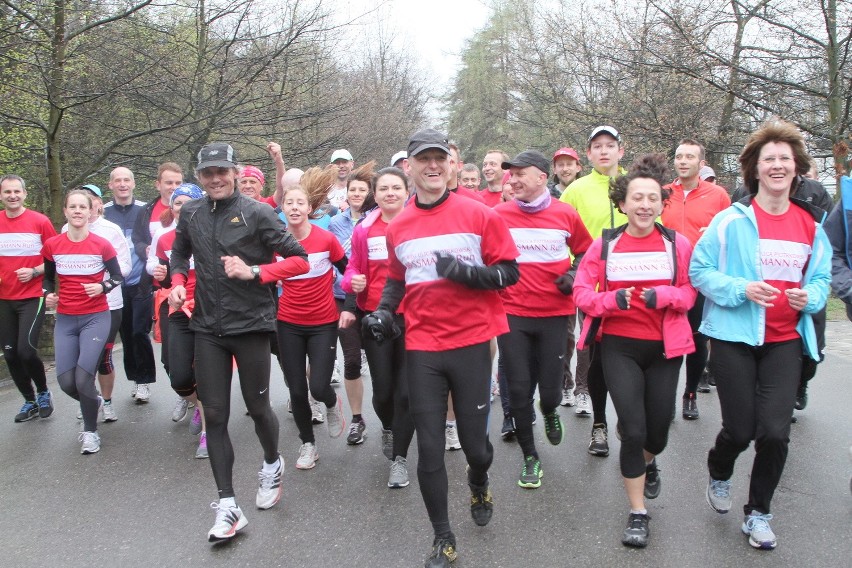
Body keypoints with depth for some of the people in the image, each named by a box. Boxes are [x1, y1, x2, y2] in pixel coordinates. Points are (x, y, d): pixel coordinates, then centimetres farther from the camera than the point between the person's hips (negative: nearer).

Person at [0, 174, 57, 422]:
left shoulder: (40, 221, -8)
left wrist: (34, 272, -17)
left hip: (32, 297, -4)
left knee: (26, 350, -15)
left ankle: (43, 392, 13)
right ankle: (30, 401, 26)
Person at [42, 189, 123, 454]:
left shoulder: (102, 245, -7)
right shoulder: (52, 245, 1)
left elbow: (118, 277, 4)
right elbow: (48, 277, 16)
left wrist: (102, 287, -16)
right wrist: (48, 295, -3)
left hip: (96, 318, -3)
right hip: (65, 320, 3)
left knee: (83, 378, -14)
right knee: (66, 381, -2)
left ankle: (90, 431, 9)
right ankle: (94, 402, 33)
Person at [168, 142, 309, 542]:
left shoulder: (256, 213, -7)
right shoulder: (190, 213, 7)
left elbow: (299, 260, -7)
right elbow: (179, 253, 25)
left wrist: (254, 272, -19)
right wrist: (177, 282, 5)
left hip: (251, 324, -3)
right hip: (208, 327, 4)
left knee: (257, 407, 9)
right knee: (214, 415, 2)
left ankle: (272, 465, 40)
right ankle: (228, 505, 10)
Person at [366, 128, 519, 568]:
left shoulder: (479, 215, -4)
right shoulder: (398, 228, 6)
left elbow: (509, 272, -3)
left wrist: (465, 272, -18)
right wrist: (384, 310, 3)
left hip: (471, 343, -2)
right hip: (422, 349, 2)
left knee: (474, 442, 6)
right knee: (429, 448, 4)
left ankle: (478, 484, 44)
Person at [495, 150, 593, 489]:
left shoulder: (566, 214, -1)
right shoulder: (499, 215, -2)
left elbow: (585, 252, 14)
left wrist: (573, 275, -1)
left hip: (555, 312, 0)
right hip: (512, 313, 0)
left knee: (550, 387, 2)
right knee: (519, 389, 4)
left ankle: (549, 411, 41)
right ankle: (529, 456, 24)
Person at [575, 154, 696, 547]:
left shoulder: (678, 244, -4)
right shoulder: (605, 244, -4)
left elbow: (689, 292, 1)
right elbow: (582, 293, -4)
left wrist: (659, 296, -19)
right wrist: (615, 299, -22)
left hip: (664, 347, 1)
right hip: (619, 346, -1)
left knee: (657, 432, 11)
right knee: (633, 430, -7)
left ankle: (647, 462, 50)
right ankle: (638, 513, 13)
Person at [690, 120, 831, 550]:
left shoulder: (811, 224, 5)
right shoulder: (732, 220, -7)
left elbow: (821, 277, 14)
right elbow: (699, 270, -5)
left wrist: (810, 297, -8)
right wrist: (742, 290, -19)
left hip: (785, 340, 3)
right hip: (734, 336, -3)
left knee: (774, 431, -3)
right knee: (739, 429, 3)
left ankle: (758, 514, 20)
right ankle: (718, 476, 39)